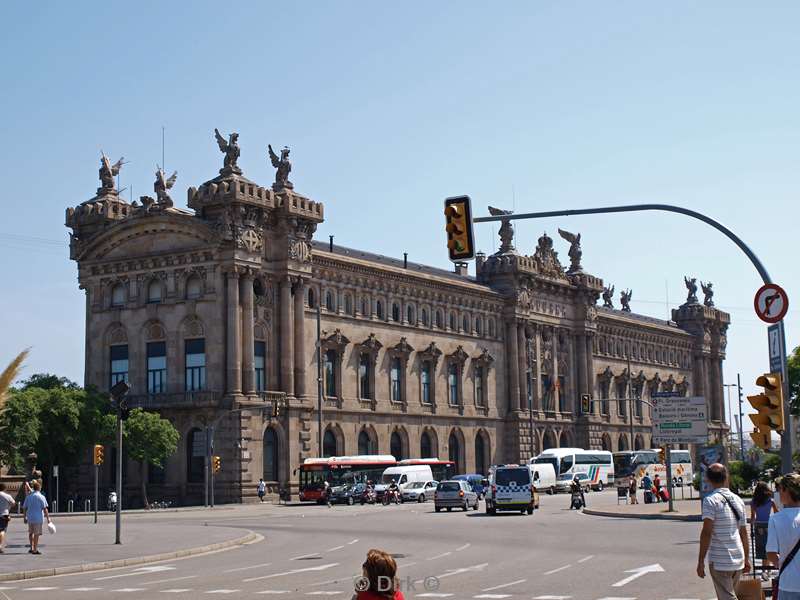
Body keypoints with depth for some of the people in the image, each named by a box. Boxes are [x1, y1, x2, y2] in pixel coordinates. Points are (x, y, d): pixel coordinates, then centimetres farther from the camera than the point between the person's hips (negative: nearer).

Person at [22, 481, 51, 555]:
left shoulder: (28, 497, 7)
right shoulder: (41, 497, -8)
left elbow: (24, 508, 10)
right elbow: (45, 508, -12)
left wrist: (25, 517, 19)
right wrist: (48, 518, -6)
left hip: (30, 518, 5)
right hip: (38, 518, -5)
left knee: (31, 533, 20)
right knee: (37, 534, 1)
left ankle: (32, 547, 18)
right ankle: (35, 550, 2)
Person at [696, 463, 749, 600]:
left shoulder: (711, 500, -12)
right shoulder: (738, 500, 9)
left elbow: (707, 532, -18)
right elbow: (744, 532, 13)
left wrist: (701, 561, -15)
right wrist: (746, 558, 22)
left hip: (719, 561, -7)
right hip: (738, 560, 7)